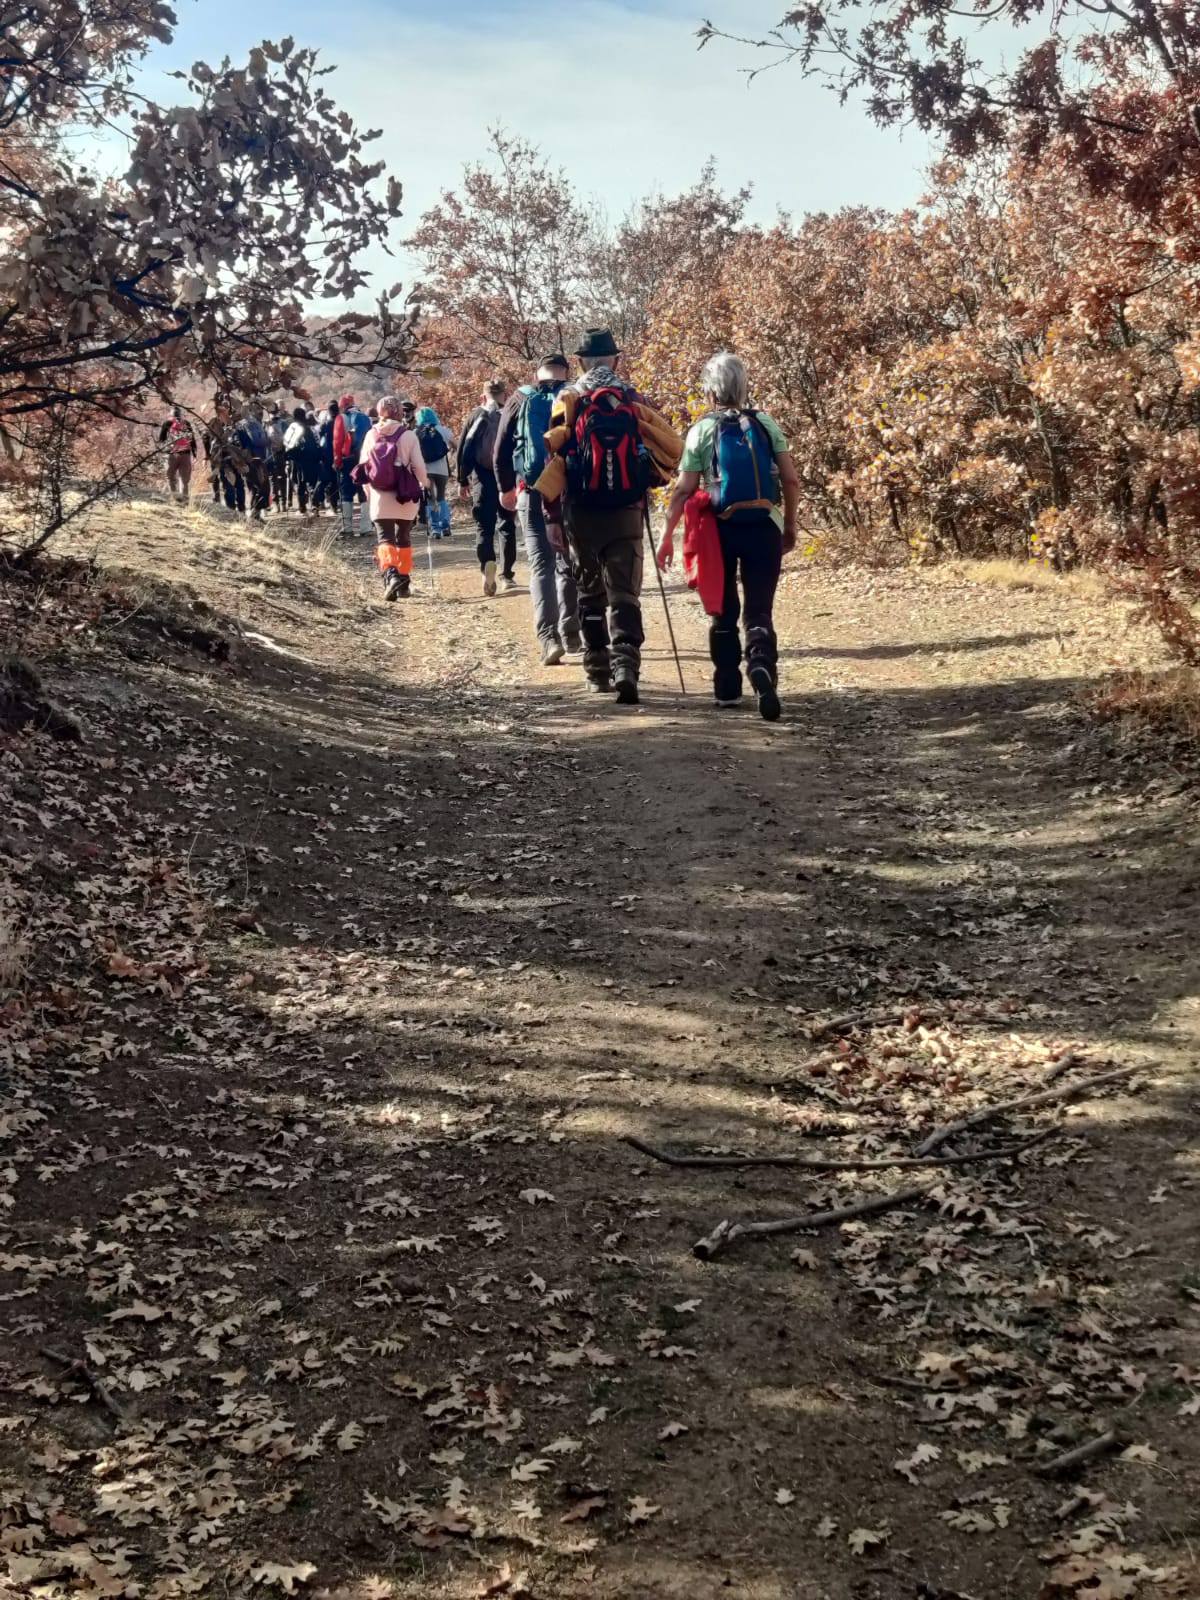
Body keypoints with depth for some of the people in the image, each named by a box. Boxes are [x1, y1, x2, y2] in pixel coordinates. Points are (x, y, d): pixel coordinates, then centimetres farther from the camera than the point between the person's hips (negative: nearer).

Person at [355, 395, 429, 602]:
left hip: (379, 495, 0)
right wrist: (424, 483, 13)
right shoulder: (408, 435, -6)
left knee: (385, 538, -1)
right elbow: (418, 465, -6)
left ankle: (390, 574, -27)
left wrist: (368, 492, 17)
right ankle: (403, 581, 18)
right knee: (403, 538, 15)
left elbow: (363, 467, 3)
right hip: (405, 496, 0)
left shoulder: (371, 435, 0)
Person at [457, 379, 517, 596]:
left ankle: (488, 563, -25)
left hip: (483, 478, 0)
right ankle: (507, 575, 11)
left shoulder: (477, 415, 2)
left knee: (484, 526, 2)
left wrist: (463, 481, 6)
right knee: (508, 526, 12)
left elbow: (464, 450, 1)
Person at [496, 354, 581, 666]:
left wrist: (505, 488, 18)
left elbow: (502, 449, 6)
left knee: (540, 564, -1)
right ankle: (570, 636, 19)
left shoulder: (520, 400, 5)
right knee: (569, 564, 13)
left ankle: (548, 637, -18)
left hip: (532, 491, 0)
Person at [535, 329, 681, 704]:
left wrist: (552, 516, -2)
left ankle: (598, 672, 20)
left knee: (590, 592, 15)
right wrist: (650, 479, 21)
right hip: (627, 513, 0)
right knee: (624, 594, 0)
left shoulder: (568, 400, 0)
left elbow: (553, 457, -5)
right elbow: (671, 448, 2)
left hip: (581, 512, 0)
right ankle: (625, 666, -19)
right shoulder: (634, 401, 3)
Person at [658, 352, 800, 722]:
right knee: (758, 610, 3)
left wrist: (667, 535, 1)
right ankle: (762, 665, -26)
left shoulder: (703, 430, -3)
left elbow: (684, 490, -5)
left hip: (722, 528, 0)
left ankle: (727, 688, 20)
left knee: (724, 611, 15)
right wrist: (790, 525, 14)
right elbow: (791, 480, 2)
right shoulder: (766, 424, 3)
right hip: (765, 527, 1)